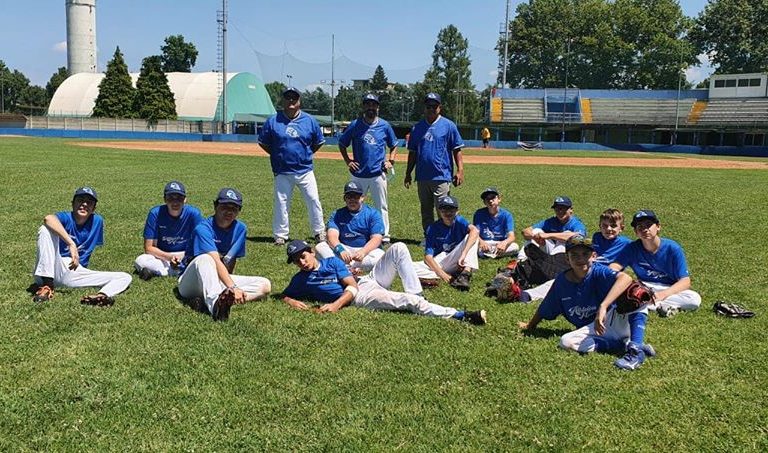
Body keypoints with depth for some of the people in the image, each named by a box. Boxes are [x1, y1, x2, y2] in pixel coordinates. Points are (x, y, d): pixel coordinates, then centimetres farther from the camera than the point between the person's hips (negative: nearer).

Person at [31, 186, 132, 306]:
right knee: (46, 228, -24)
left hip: (75, 273, 4)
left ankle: (102, 295, -46)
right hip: (55, 268, -4)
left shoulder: (97, 221, 7)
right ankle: (47, 285, -31)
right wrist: (71, 244, -41)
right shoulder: (66, 217, -7)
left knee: (125, 278, -9)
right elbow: (48, 218, -32)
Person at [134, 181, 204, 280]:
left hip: (186, 256, 0)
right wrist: (169, 257, -26)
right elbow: (149, 248, -10)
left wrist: (182, 256, -27)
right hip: (162, 256, 0)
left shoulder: (194, 214, -12)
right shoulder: (155, 213, -11)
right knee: (140, 261, -28)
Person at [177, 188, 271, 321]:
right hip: (190, 283, -5)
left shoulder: (240, 229, 1)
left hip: (221, 280, 6)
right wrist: (233, 287, -43)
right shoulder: (203, 229, -19)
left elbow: (231, 261, 4)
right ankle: (215, 303, -59)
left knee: (265, 285, -14)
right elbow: (216, 263, -31)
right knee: (205, 258, -37)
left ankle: (220, 302, -35)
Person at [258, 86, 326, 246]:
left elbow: (318, 142, 13)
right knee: (281, 203, 4)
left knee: (313, 201, 2)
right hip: (282, 172, 0)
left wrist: (306, 154, 6)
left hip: (305, 171, 1)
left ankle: (319, 232, 15)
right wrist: (277, 155, 4)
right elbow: (263, 142, 8)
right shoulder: (273, 121, -1)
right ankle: (280, 235, 15)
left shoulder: (309, 121, 2)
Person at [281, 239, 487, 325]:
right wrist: (293, 302, -13)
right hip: (360, 298, -5)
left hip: (368, 281, 5)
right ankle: (460, 315, -32)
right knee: (408, 301, -27)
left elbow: (352, 285, 3)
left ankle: (418, 297, -17)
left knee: (398, 248, -14)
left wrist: (337, 304, -16)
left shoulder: (332, 261, 11)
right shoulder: (299, 281, 6)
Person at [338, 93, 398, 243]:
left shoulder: (385, 126, 3)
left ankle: (384, 235, 13)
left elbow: (394, 146, 15)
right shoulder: (355, 125, 2)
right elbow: (342, 143, 12)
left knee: (381, 206, 5)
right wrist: (348, 161, 0)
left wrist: (390, 161, 0)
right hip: (358, 174, 0)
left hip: (378, 174, 0)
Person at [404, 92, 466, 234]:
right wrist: (408, 173, 10)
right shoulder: (417, 127, 11)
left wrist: (460, 171, -11)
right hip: (422, 177, 5)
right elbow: (412, 153, 14)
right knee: (426, 210, 13)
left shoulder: (448, 125, 0)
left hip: (442, 176, -4)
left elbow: (457, 150, -2)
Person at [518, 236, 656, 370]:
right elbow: (545, 308, 16)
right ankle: (625, 344, -21)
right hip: (591, 329, 4)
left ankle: (636, 347, -38)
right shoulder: (561, 281, 1)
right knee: (566, 342, -25)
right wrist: (530, 325, 27)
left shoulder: (598, 272, -14)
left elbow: (625, 278, -36)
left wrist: (603, 307, -45)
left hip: (618, 319, -4)